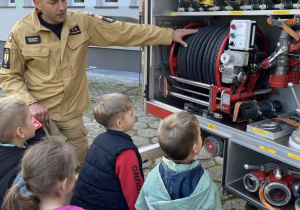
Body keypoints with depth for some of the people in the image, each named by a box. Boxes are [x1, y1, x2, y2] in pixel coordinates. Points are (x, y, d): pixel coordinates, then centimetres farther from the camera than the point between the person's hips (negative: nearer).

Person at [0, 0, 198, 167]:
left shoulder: (83, 22, -6)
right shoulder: (21, 31, -10)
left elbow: (125, 31, -6)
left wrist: (169, 35, -7)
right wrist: (30, 102, -18)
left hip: (72, 114, 2)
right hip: (38, 114, -1)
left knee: (80, 165, 13)